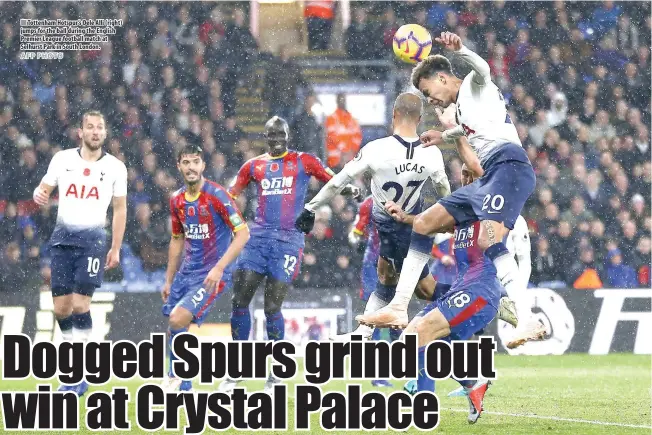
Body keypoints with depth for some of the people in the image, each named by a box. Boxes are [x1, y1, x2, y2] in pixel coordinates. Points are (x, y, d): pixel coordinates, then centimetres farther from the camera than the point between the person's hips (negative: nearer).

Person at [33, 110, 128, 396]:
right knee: (60, 307, 1)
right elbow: (44, 188, 11)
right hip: (62, 237, 2)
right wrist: (39, 194, -14)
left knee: (80, 304, -13)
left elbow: (119, 209, 9)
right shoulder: (62, 159, 4)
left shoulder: (115, 167, 2)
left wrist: (116, 248, 7)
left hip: (93, 238, -2)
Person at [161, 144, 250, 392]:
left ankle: (176, 376, 3)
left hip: (213, 274, -7)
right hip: (187, 271, 7)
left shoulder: (216, 195, -15)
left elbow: (243, 233, -17)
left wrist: (219, 268, -25)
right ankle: (183, 388, 21)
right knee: (174, 329, 6)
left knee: (178, 320, -19)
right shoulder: (177, 200, 6)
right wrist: (168, 280, 18)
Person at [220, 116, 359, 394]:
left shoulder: (304, 162, 6)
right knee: (239, 301, -3)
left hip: (288, 240, -3)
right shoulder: (254, 166, 14)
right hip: (258, 238, 3)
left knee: (272, 307, -8)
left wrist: (351, 190, -15)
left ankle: (276, 377, 4)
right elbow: (229, 196, 20)